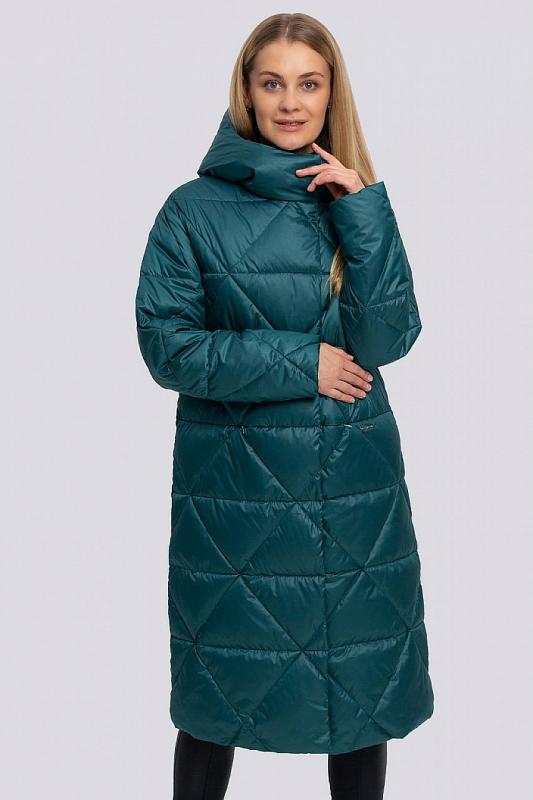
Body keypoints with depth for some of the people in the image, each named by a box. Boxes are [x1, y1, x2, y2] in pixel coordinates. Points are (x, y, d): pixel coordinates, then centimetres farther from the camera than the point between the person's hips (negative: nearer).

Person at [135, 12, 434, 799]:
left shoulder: (357, 201, 4)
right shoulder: (195, 210, -3)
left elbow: (388, 337, -8)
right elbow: (167, 347, -7)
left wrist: (362, 210, -14)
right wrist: (300, 365, -12)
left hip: (353, 487, 2)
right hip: (234, 488, -2)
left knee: (364, 683, 11)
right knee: (218, 696, 9)